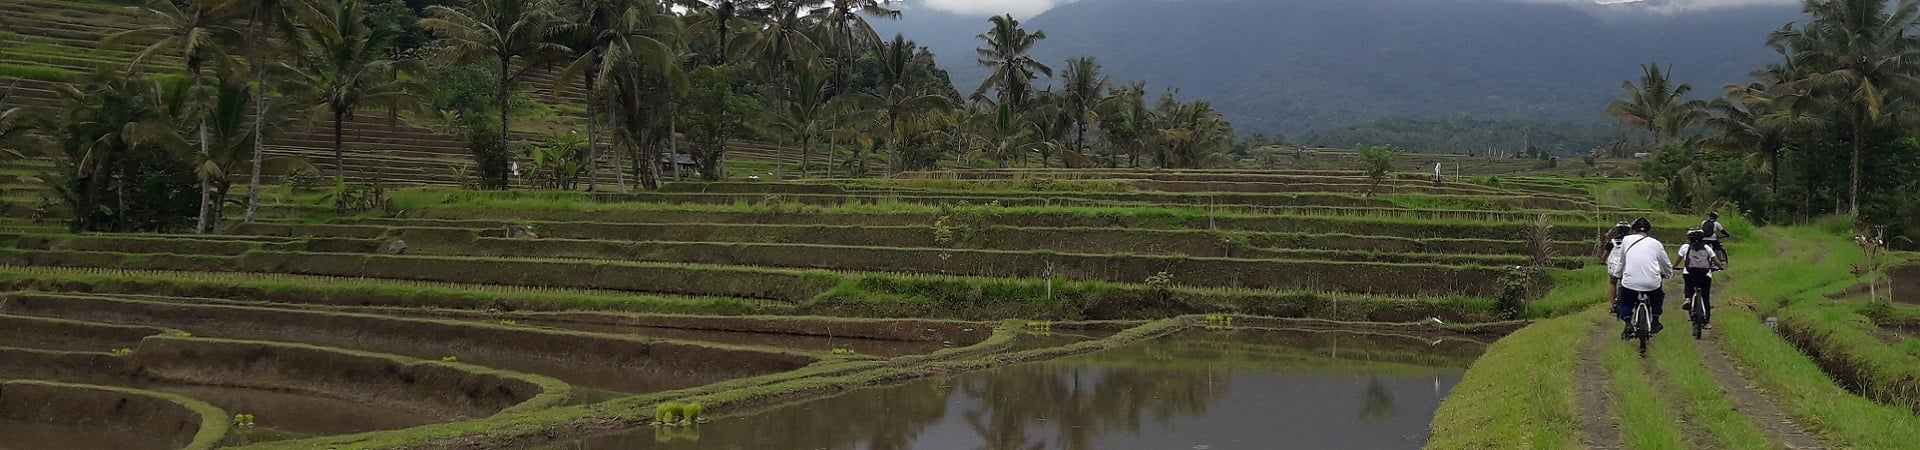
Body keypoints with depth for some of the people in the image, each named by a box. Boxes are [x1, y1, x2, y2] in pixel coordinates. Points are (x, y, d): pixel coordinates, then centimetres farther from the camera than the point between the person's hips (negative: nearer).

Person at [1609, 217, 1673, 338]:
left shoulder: (1626, 240, 10)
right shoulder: (1655, 243, 12)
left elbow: (1620, 262, 19)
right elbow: (1667, 264, 25)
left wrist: (1617, 275, 38)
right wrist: (1668, 275, 46)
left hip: (1630, 283, -1)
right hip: (1652, 283, 1)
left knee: (1624, 301, 26)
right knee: (1658, 296, 35)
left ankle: (1628, 323, 4)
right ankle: (1655, 321, 29)